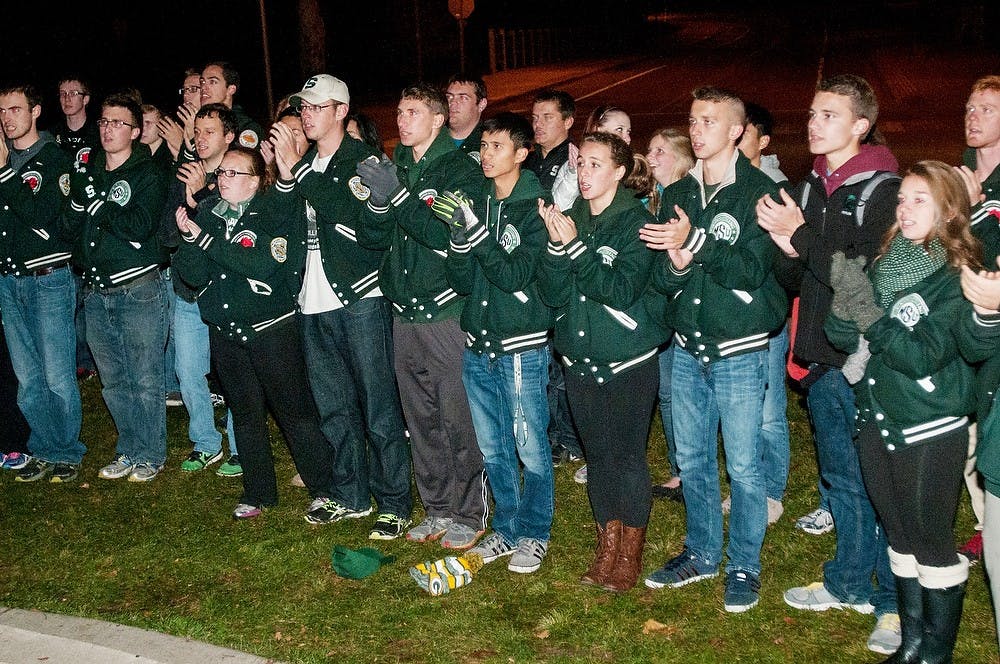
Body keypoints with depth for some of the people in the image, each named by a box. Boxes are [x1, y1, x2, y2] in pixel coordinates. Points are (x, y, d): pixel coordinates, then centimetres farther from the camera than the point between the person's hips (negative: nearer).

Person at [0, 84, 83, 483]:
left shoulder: (55, 159, -4)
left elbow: (40, 214, -19)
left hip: (48, 278, -5)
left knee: (57, 375, -3)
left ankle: (67, 453, 11)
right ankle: (43, 450, 20)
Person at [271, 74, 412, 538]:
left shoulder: (363, 159, -3)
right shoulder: (305, 164, 17)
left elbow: (347, 212, -21)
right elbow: (286, 225, 15)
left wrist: (296, 170, -19)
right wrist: (285, 178, 0)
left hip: (359, 297, -7)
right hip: (314, 303, 7)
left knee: (378, 407, -3)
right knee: (333, 407, 14)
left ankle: (394, 504, 6)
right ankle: (350, 495, 27)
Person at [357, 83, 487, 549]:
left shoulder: (461, 169, -6)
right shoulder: (394, 168, 13)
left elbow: (450, 236, -19)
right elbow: (371, 239, 9)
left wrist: (398, 196, -24)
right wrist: (378, 203, -11)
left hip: (447, 310, -6)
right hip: (404, 312, 6)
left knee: (458, 416, -2)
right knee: (420, 417, 12)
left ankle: (469, 513, 12)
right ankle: (437, 507, 25)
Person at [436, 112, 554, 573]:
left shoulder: (535, 207, -8)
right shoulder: (475, 203, 8)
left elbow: (515, 275, -18)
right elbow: (461, 281, 4)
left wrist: (477, 231, -25)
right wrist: (460, 238, -14)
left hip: (521, 347, -5)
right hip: (477, 345, 6)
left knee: (529, 447, 3)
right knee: (492, 448, 14)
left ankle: (534, 534, 20)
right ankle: (506, 529, 30)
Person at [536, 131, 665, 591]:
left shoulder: (637, 222, -9)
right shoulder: (570, 219, 5)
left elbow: (621, 290, -21)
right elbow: (552, 294, -2)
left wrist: (576, 246, -25)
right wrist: (556, 247, -17)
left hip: (629, 361, -5)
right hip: (580, 359, 5)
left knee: (628, 456, 2)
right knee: (597, 455, 13)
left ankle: (631, 556, 18)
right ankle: (607, 550, 27)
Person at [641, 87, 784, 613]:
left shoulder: (758, 191, -7)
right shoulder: (677, 194, 9)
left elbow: (753, 270, -18)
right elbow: (660, 279, 4)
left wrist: (695, 243, -27)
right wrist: (675, 266, -18)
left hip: (739, 350, -5)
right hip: (687, 347, 5)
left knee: (743, 465, 2)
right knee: (692, 459, 14)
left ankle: (744, 566, 19)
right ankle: (702, 553, 31)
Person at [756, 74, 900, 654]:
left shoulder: (883, 189, -12)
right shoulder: (809, 188, 9)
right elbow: (792, 278, 11)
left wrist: (802, 235, -19)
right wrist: (786, 249, -10)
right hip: (824, 360, 7)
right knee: (842, 477, 19)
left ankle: (896, 601, 18)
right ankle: (851, 582, 34)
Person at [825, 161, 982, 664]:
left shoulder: (957, 280, -12)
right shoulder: (883, 265, 5)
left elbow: (923, 355, -22)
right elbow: (843, 337, 0)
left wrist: (867, 310, -24)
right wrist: (845, 299, -18)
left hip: (930, 433, -6)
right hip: (876, 421, 6)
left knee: (931, 541, 5)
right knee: (900, 535, 16)